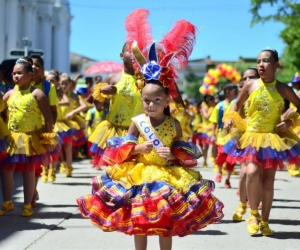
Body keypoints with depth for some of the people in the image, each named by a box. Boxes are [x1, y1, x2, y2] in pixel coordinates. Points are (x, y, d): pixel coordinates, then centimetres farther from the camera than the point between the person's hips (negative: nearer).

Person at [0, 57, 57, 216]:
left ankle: (27, 205, 15)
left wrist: (48, 139, -11)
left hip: (31, 139, -4)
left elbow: (48, 118, -7)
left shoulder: (36, 94, -6)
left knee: (29, 171, 5)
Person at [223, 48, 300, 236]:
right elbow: (237, 104, 12)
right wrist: (231, 118, -5)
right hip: (252, 136, -1)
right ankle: (254, 214, -3)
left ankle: (265, 222, 15)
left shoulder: (282, 88, -5)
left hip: (274, 138, 1)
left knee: (268, 181, 4)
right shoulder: (250, 85, -5)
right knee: (252, 172, -22)